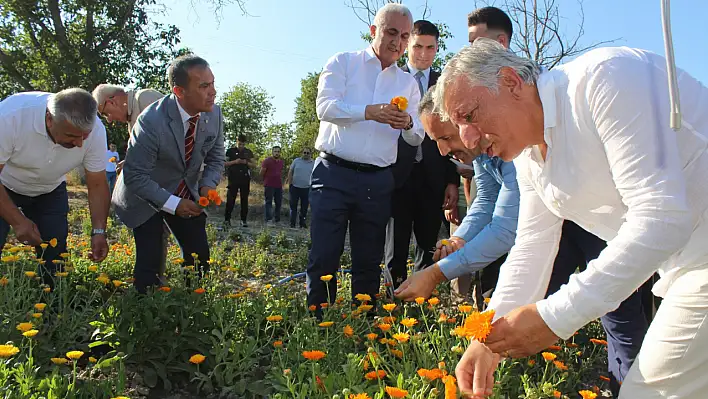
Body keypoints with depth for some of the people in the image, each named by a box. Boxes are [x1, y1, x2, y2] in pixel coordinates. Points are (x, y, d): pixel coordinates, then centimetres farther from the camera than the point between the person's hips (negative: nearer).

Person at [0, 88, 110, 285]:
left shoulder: (95, 130, -27)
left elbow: (97, 185, -17)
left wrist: (99, 231, -25)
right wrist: (17, 221, -31)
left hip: (49, 192, 3)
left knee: (55, 257, -2)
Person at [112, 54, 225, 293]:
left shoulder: (214, 115, -12)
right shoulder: (152, 120, -29)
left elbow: (215, 159, 3)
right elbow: (134, 175, -25)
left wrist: (207, 186, -16)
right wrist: (172, 204, -29)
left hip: (185, 193, 5)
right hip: (145, 196, -5)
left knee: (200, 256, 2)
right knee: (150, 263, -9)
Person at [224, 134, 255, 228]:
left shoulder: (248, 152, 13)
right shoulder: (230, 151, 6)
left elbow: (254, 165, 12)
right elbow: (224, 163, 1)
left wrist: (246, 162, -7)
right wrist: (235, 161, -13)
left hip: (245, 179, 3)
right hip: (233, 179, -3)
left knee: (244, 200, 4)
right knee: (231, 199, -4)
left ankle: (243, 220, 8)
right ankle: (227, 219, 2)